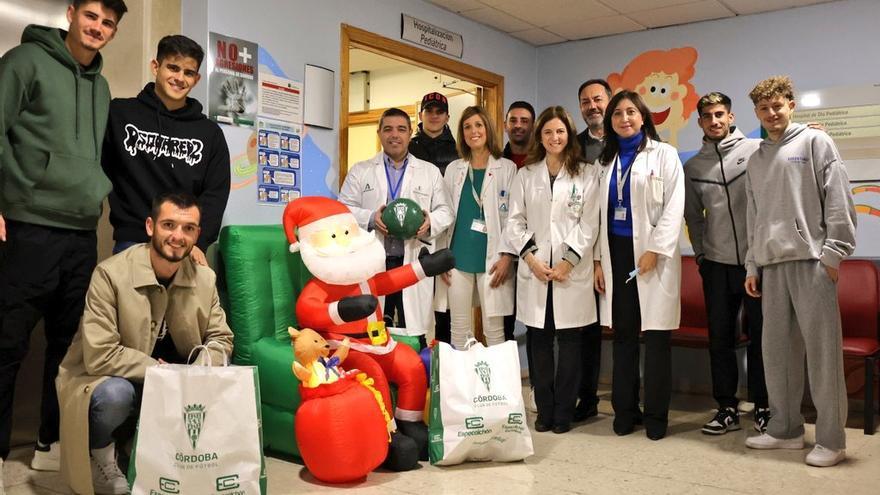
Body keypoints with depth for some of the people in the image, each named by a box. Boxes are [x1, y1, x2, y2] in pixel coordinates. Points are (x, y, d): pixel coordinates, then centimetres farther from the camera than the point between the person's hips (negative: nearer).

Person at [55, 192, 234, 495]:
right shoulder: (111, 274, -22)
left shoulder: (205, 278, -6)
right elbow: (99, 356, -27)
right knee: (115, 395, -37)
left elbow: (220, 338, -1)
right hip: (108, 377, -5)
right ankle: (100, 454, -1)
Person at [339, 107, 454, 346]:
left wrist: (431, 222, -13)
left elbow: (446, 212, 10)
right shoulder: (360, 171, 11)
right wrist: (370, 218, -12)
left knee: (413, 336, 2)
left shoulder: (431, 172, 13)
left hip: (414, 263, 0)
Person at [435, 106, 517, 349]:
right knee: (459, 330, 8)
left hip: (492, 259, -3)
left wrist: (507, 255, -10)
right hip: (458, 258, 3)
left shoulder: (507, 168, 3)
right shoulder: (454, 169, 12)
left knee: (494, 330, 0)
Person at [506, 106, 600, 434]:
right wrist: (531, 259, -7)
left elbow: (589, 224, -1)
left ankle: (564, 412, 11)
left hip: (572, 271, -2)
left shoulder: (586, 174, 5)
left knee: (569, 341, 2)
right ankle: (544, 410, 14)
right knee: (539, 341, 5)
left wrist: (568, 262, -11)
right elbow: (515, 222, 7)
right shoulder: (526, 175, 12)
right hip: (534, 271, 2)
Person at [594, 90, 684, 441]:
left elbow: (673, 208, -6)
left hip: (652, 254, -4)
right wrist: (598, 260, 6)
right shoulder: (606, 160, 16)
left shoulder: (664, 155, 2)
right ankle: (624, 411, 15)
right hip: (616, 253, 4)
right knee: (623, 336, 6)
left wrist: (654, 250, -15)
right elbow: (601, 212, 13)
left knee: (656, 339, -1)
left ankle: (656, 415, 9)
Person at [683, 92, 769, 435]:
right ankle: (727, 408, 16)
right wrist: (700, 254, 10)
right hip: (717, 264, 3)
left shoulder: (756, 150, 0)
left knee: (761, 335, 3)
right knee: (720, 338, 6)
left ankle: (763, 407, 16)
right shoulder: (692, 167, 10)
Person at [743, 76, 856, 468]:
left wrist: (834, 251, -11)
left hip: (812, 260, -5)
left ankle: (831, 439, 2)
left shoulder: (815, 142, 4)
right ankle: (785, 429, 18)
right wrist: (752, 265, 15)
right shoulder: (756, 160, 20)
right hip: (772, 264, 6)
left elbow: (838, 199, -4)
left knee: (821, 350, -5)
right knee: (777, 350, 7)